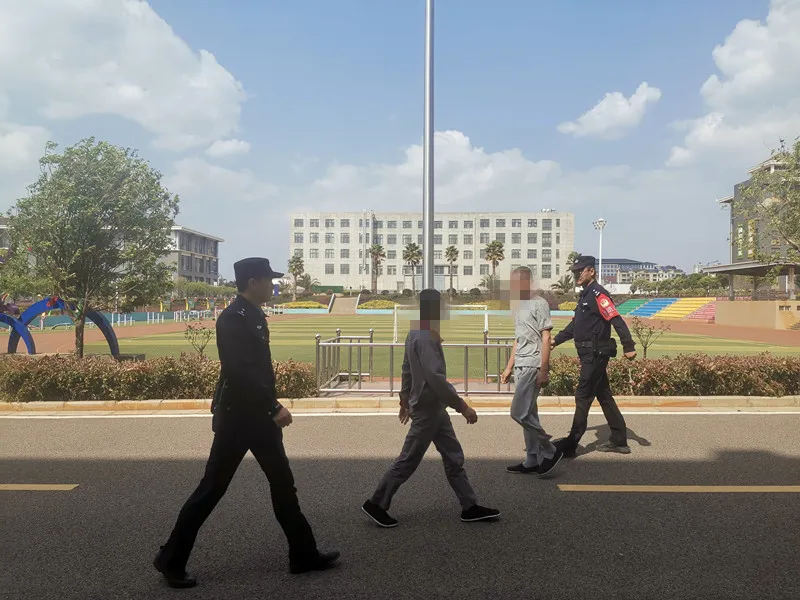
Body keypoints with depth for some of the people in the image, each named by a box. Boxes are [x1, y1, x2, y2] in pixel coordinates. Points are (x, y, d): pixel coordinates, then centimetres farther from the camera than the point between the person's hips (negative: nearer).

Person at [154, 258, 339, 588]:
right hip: (236, 417, -9)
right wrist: (275, 407, -25)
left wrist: (271, 408, 17)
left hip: (258, 415, 9)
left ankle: (304, 554, 24)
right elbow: (241, 373, -27)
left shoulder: (254, 316, 10)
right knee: (212, 487, 2)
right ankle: (171, 559, 20)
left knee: (283, 484, 13)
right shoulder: (232, 319, -19)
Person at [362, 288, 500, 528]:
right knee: (408, 460, 3)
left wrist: (405, 399, 25)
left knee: (454, 457, 13)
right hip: (428, 409, -10)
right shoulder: (425, 338, -22)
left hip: (434, 408, 10)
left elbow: (407, 370, 17)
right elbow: (436, 378, -28)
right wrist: (463, 406, -25)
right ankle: (376, 504, 16)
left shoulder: (415, 334, 9)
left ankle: (470, 507, 21)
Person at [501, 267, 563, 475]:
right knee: (528, 414, 11)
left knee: (519, 413, -12)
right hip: (521, 366, 9)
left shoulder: (539, 304, -9)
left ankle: (550, 451, 3)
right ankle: (532, 460, 19)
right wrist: (509, 368, 20)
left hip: (533, 366, -9)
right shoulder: (518, 306, 17)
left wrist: (544, 370, -18)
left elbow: (546, 338, -13)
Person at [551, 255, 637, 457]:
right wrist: (556, 340, 23)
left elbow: (617, 321, -23)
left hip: (595, 355, -10)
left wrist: (628, 347, -30)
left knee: (583, 397, -5)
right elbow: (575, 325, 24)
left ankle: (571, 444, 2)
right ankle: (619, 441, 22)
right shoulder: (585, 295, 16)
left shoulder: (598, 294, -14)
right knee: (604, 396, 14)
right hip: (590, 355, 10)